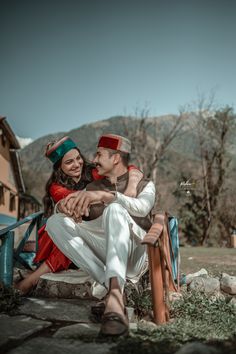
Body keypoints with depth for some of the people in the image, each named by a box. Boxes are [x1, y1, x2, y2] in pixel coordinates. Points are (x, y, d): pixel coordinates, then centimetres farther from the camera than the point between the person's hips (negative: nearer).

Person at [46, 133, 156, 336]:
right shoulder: (93, 188, 22)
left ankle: (115, 294, -50)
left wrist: (105, 195, -31)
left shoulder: (144, 185, 11)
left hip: (136, 254, -4)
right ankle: (111, 285, -25)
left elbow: (142, 207, -14)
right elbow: (73, 211, 5)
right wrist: (64, 206, -20)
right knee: (56, 222, -12)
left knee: (115, 209, -30)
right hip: (105, 254, 4)